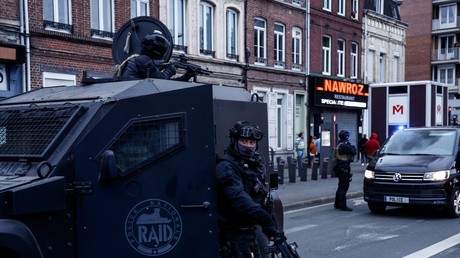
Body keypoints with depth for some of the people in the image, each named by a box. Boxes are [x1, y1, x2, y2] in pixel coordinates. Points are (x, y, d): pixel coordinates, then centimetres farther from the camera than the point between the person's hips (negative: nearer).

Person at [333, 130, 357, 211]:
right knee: (344, 186, -8)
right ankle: (342, 205, -7)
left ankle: (337, 204, 25)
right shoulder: (344, 146, -18)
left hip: (340, 167, 11)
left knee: (341, 186, 18)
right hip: (344, 168, -11)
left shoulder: (339, 145, 15)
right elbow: (353, 152, -21)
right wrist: (353, 147, -1)